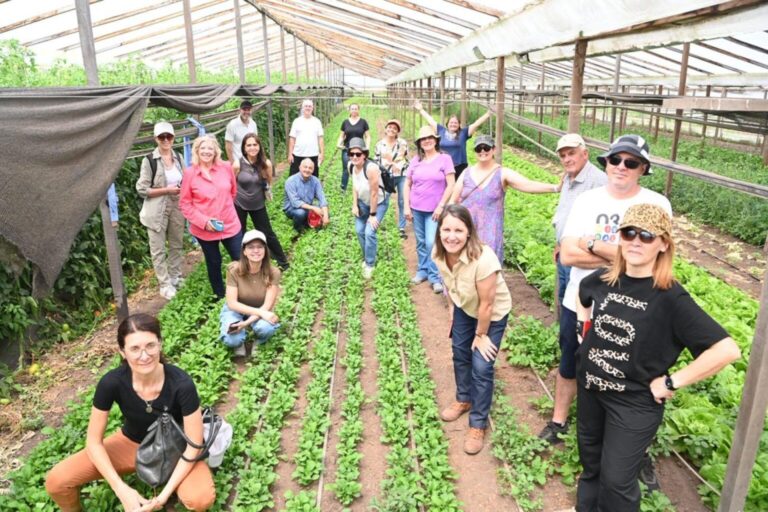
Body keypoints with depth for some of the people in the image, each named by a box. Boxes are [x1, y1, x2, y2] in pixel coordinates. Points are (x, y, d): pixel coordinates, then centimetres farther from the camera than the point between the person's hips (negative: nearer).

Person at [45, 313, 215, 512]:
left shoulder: (181, 383, -32)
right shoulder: (112, 382, -26)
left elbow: (194, 444, -22)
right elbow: (94, 441, -14)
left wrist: (164, 494, -26)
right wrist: (122, 490, -21)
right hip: (131, 443, 2)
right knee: (57, 482, -16)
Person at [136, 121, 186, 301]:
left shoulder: (178, 157, 4)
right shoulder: (149, 160, -12)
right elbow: (142, 189, -13)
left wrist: (182, 189, -4)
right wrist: (167, 190, -19)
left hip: (176, 208, 5)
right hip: (157, 211, -5)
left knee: (177, 245, 16)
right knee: (158, 249, 4)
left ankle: (176, 278, 33)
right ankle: (165, 284, 16)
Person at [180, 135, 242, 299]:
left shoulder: (226, 167, -5)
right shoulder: (190, 173, -11)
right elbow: (184, 203, -8)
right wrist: (203, 221, -16)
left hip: (230, 224, 2)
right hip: (204, 229, -1)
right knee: (214, 263, 16)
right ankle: (221, 296, 37)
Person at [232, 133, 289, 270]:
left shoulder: (266, 164, -14)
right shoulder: (238, 165, -19)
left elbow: (268, 183, 5)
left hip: (258, 205, 1)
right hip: (239, 205, 0)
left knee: (267, 233, 8)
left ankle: (283, 262, 24)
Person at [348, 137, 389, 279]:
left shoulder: (371, 168, -35)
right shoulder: (351, 166, -13)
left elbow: (374, 193, -28)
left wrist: (372, 214, -21)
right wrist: (354, 205, -1)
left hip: (379, 202, -7)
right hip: (363, 201, 7)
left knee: (369, 232, -15)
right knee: (359, 230, 9)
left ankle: (369, 264, 3)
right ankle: (367, 258, 32)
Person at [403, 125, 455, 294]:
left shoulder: (444, 159, -4)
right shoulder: (415, 161, 6)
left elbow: (451, 185, -8)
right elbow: (407, 184, 10)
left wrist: (441, 206, -13)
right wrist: (406, 206, 3)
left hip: (434, 209, -4)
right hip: (416, 209, 4)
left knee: (432, 243, -10)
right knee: (421, 242, 12)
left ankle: (435, 277, 3)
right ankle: (423, 270, 28)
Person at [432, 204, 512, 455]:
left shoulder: (483, 259, -40)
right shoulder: (439, 253, -21)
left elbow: (486, 304, -28)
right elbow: (451, 286, -1)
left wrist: (481, 335, -15)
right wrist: (453, 314, 9)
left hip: (493, 314, -6)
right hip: (464, 308, 6)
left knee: (481, 368, -3)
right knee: (460, 354, 20)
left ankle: (478, 425, 18)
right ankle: (464, 400, 46)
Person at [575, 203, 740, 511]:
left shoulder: (670, 298, -22)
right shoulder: (603, 279, -7)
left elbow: (727, 350, -26)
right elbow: (582, 295, 19)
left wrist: (671, 382, -21)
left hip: (635, 403, -5)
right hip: (589, 389, 5)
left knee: (616, 480, 7)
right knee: (590, 463, 25)